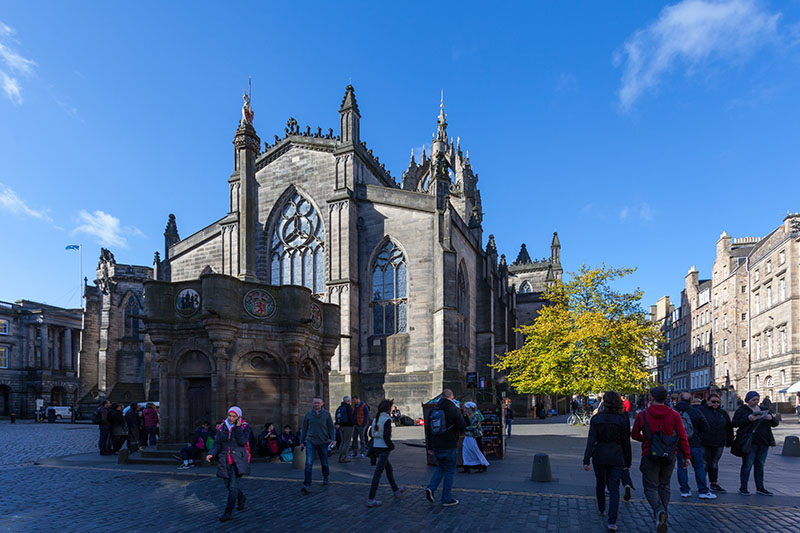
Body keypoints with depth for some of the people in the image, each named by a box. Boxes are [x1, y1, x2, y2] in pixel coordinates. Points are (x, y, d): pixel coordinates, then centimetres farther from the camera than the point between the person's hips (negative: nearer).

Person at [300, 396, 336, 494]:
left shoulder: (326, 414, -1)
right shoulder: (308, 414, 3)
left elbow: (331, 428, 2)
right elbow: (304, 429, 10)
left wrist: (333, 439, -10)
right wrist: (302, 442, 11)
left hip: (323, 442, 0)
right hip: (310, 441, 0)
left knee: (324, 463, 12)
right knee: (308, 463, -14)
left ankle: (325, 478, 40)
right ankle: (307, 485, -13)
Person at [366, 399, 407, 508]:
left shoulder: (376, 419, 9)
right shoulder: (387, 419, -14)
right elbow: (386, 437, -20)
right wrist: (392, 446, -4)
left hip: (376, 448, 8)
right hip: (383, 449, -8)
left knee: (389, 469, 23)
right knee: (378, 473, -5)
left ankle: (396, 491, 38)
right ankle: (370, 500, -3)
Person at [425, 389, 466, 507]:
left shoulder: (432, 410, 5)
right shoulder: (454, 410, -12)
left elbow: (428, 430, 10)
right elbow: (462, 427, -12)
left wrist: (430, 446, 17)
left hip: (436, 446, 5)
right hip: (450, 446, -5)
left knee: (440, 468, 22)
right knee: (449, 472, 7)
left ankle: (431, 488, 3)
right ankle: (446, 499, 12)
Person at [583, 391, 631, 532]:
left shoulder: (596, 419, -6)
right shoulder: (622, 419, -5)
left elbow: (591, 440, -11)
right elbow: (626, 443, -1)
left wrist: (586, 460, -11)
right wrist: (627, 462, 9)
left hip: (599, 456, 1)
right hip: (616, 457, -1)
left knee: (600, 484, 22)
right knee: (614, 489, 2)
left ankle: (601, 509, 42)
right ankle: (612, 522, -8)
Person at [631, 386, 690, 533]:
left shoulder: (642, 415, -6)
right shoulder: (674, 415, -2)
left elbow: (634, 435, 4)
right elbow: (682, 437, -5)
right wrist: (686, 456, 2)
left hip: (650, 456, -3)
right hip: (669, 456, 3)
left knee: (651, 487, 2)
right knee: (664, 485, 19)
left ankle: (659, 511, -22)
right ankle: (663, 514, 22)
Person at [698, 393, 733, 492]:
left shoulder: (723, 413, 12)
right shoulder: (701, 410, -3)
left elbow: (729, 428, 17)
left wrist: (729, 440, 13)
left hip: (719, 443, 4)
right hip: (704, 443, -4)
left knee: (714, 463, 12)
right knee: (705, 463, -1)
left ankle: (713, 484, 22)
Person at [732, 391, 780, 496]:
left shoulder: (763, 410, 17)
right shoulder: (741, 410, 1)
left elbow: (775, 423, 16)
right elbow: (735, 423, -8)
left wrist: (771, 418, -7)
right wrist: (748, 419, -21)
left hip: (763, 442, 5)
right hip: (749, 442, -5)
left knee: (760, 465, 10)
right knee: (747, 464, -5)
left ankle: (760, 488, 17)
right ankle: (743, 488, 0)